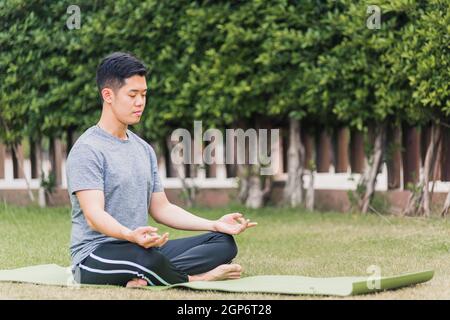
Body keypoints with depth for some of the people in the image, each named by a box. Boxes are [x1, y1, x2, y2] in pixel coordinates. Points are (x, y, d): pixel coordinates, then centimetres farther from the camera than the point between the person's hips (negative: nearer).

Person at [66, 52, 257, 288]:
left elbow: (161, 208, 19)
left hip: (143, 249, 8)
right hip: (95, 255, -8)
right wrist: (131, 235, -41)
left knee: (224, 242, -7)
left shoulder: (144, 150, 17)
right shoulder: (88, 150, -9)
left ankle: (145, 278, -26)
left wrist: (214, 224, 6)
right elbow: (94, 215, -20)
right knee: (143, 257, -41)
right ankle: (197, 279, -13)